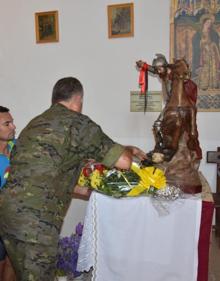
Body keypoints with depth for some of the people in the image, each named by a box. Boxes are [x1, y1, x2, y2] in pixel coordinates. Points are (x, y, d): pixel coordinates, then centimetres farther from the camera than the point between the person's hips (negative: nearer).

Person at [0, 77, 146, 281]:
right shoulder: (77, 122, -5)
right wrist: (128, 150, 17)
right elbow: (123, 162, -8)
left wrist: (87, 189, 32)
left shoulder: (36, 123, 19)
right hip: (36, 221, -8)